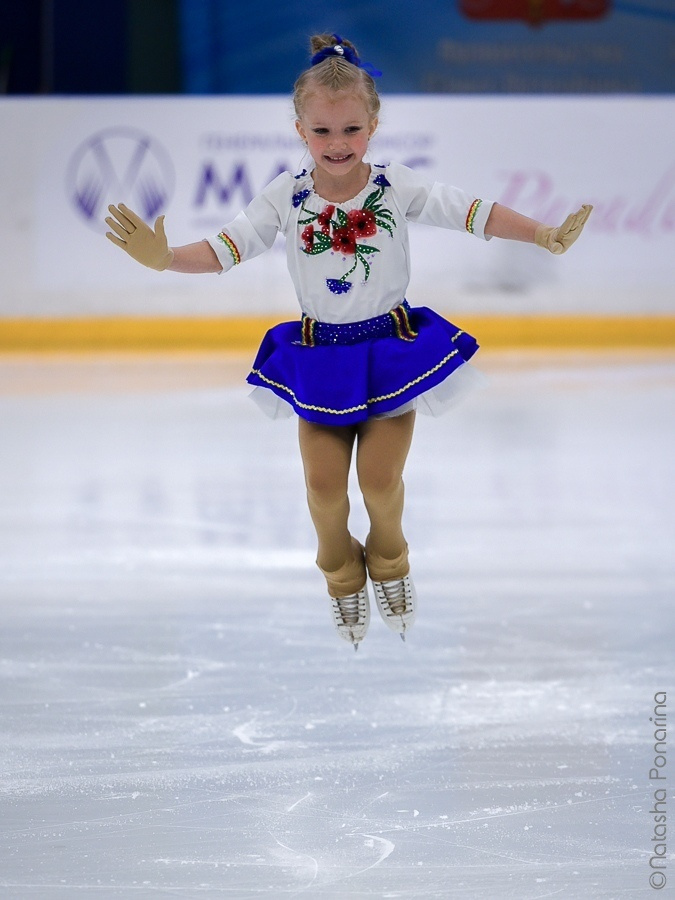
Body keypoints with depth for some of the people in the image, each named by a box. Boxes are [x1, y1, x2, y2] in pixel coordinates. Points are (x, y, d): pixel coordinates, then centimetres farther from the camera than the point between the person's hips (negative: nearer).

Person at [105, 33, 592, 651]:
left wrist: (546, 235, -27)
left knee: (381, 480, -1)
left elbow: (474, 214, -16)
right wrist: (163, 258, -30)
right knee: (324, 486, 1)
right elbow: (224, 249, -13)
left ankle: (389, 561, 33)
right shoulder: (286, 198, -12)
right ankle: (341, 573, 33)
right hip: (319, 359, 1)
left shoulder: (397, 188, -14)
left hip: (391, 353, -1)